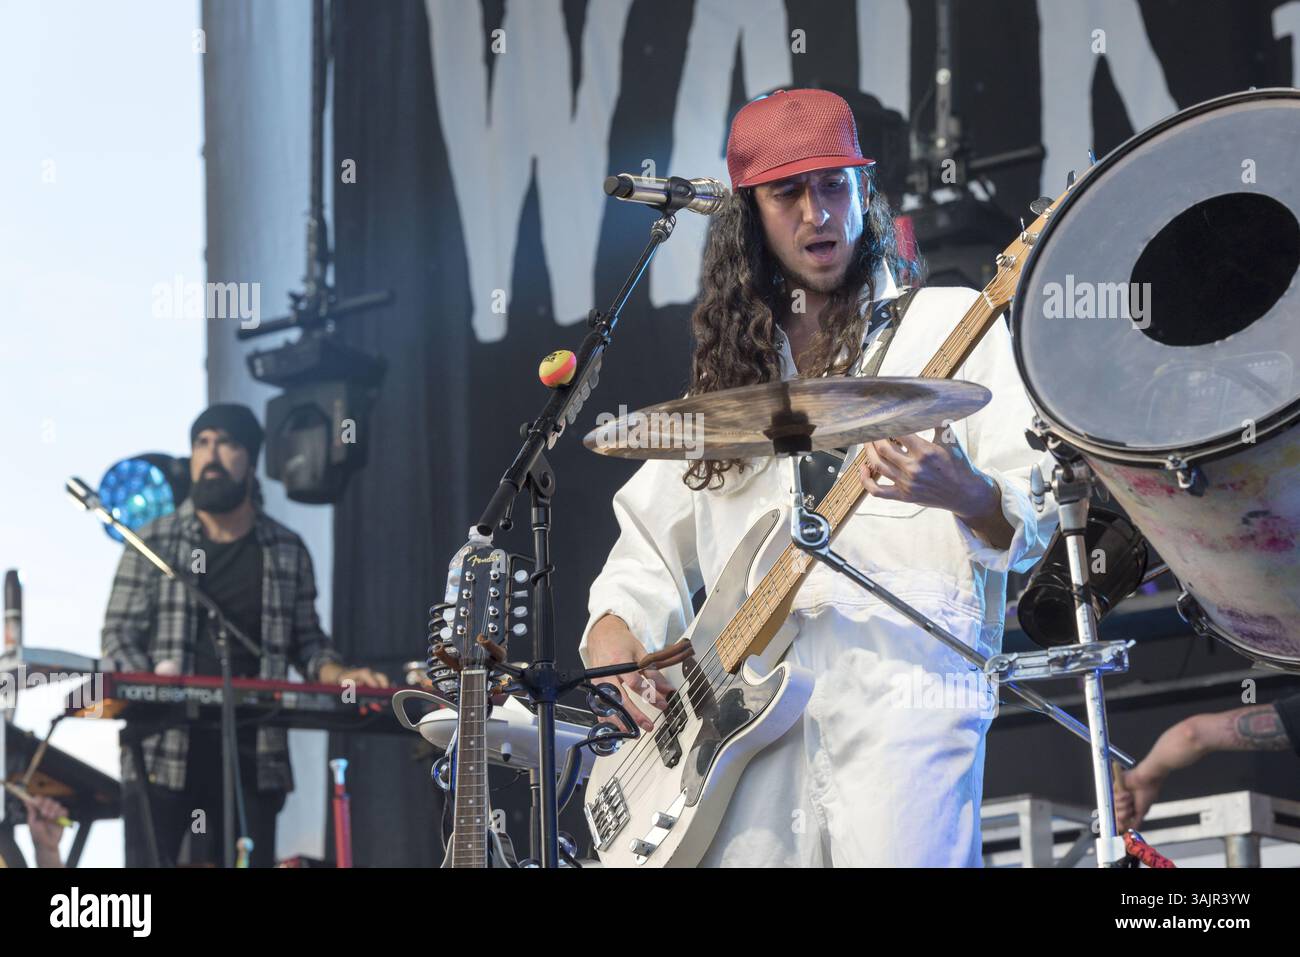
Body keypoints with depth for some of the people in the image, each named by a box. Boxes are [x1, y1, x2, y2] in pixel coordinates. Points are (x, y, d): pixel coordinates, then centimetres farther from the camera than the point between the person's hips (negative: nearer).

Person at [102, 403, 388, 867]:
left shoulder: (287, 552, 10)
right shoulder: (153, 544, 3)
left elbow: (307, 641, 15)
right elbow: (120, 635, 0)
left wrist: (339, 675, -7)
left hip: (251, 757, 2)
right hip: (162, 749, -2)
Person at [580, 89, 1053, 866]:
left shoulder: (950, 325, 8)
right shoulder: (734, 363, 23)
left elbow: (1032, 520, -1)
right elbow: (655, 532, 27)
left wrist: (968, 496, -24)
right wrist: (615, 628, 7)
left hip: (900, 690, -4)